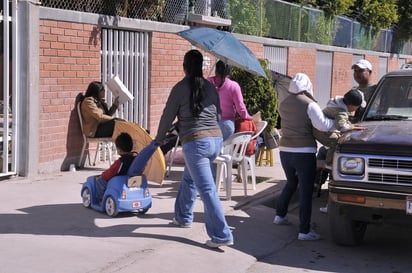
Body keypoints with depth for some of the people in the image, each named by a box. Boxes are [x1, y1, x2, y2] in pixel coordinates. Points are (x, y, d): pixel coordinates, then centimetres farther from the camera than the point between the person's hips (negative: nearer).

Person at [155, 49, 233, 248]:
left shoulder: (180, 88, -5)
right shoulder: (210, 87, 10)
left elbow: (168, 116, 2)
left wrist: (160, 138, 18)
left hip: (195, 142, -7)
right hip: (216, 139, 7)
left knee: (207, 190, -6)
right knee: (189, 178, 27)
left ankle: (221, 235, -7)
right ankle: (183, 217, 40)